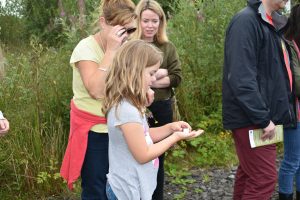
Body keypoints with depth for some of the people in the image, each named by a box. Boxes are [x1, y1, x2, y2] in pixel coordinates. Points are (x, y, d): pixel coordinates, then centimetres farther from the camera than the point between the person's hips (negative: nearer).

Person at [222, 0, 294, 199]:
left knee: (249, 174, 17)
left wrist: (267, 115, 13)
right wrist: (263, 118, -22)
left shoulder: (271, 23, 14)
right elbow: (241, 77, -24)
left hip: (261, 116, 9)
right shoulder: (246, 20, -16)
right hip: (251, 119, -9)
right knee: (265, 178, -5)